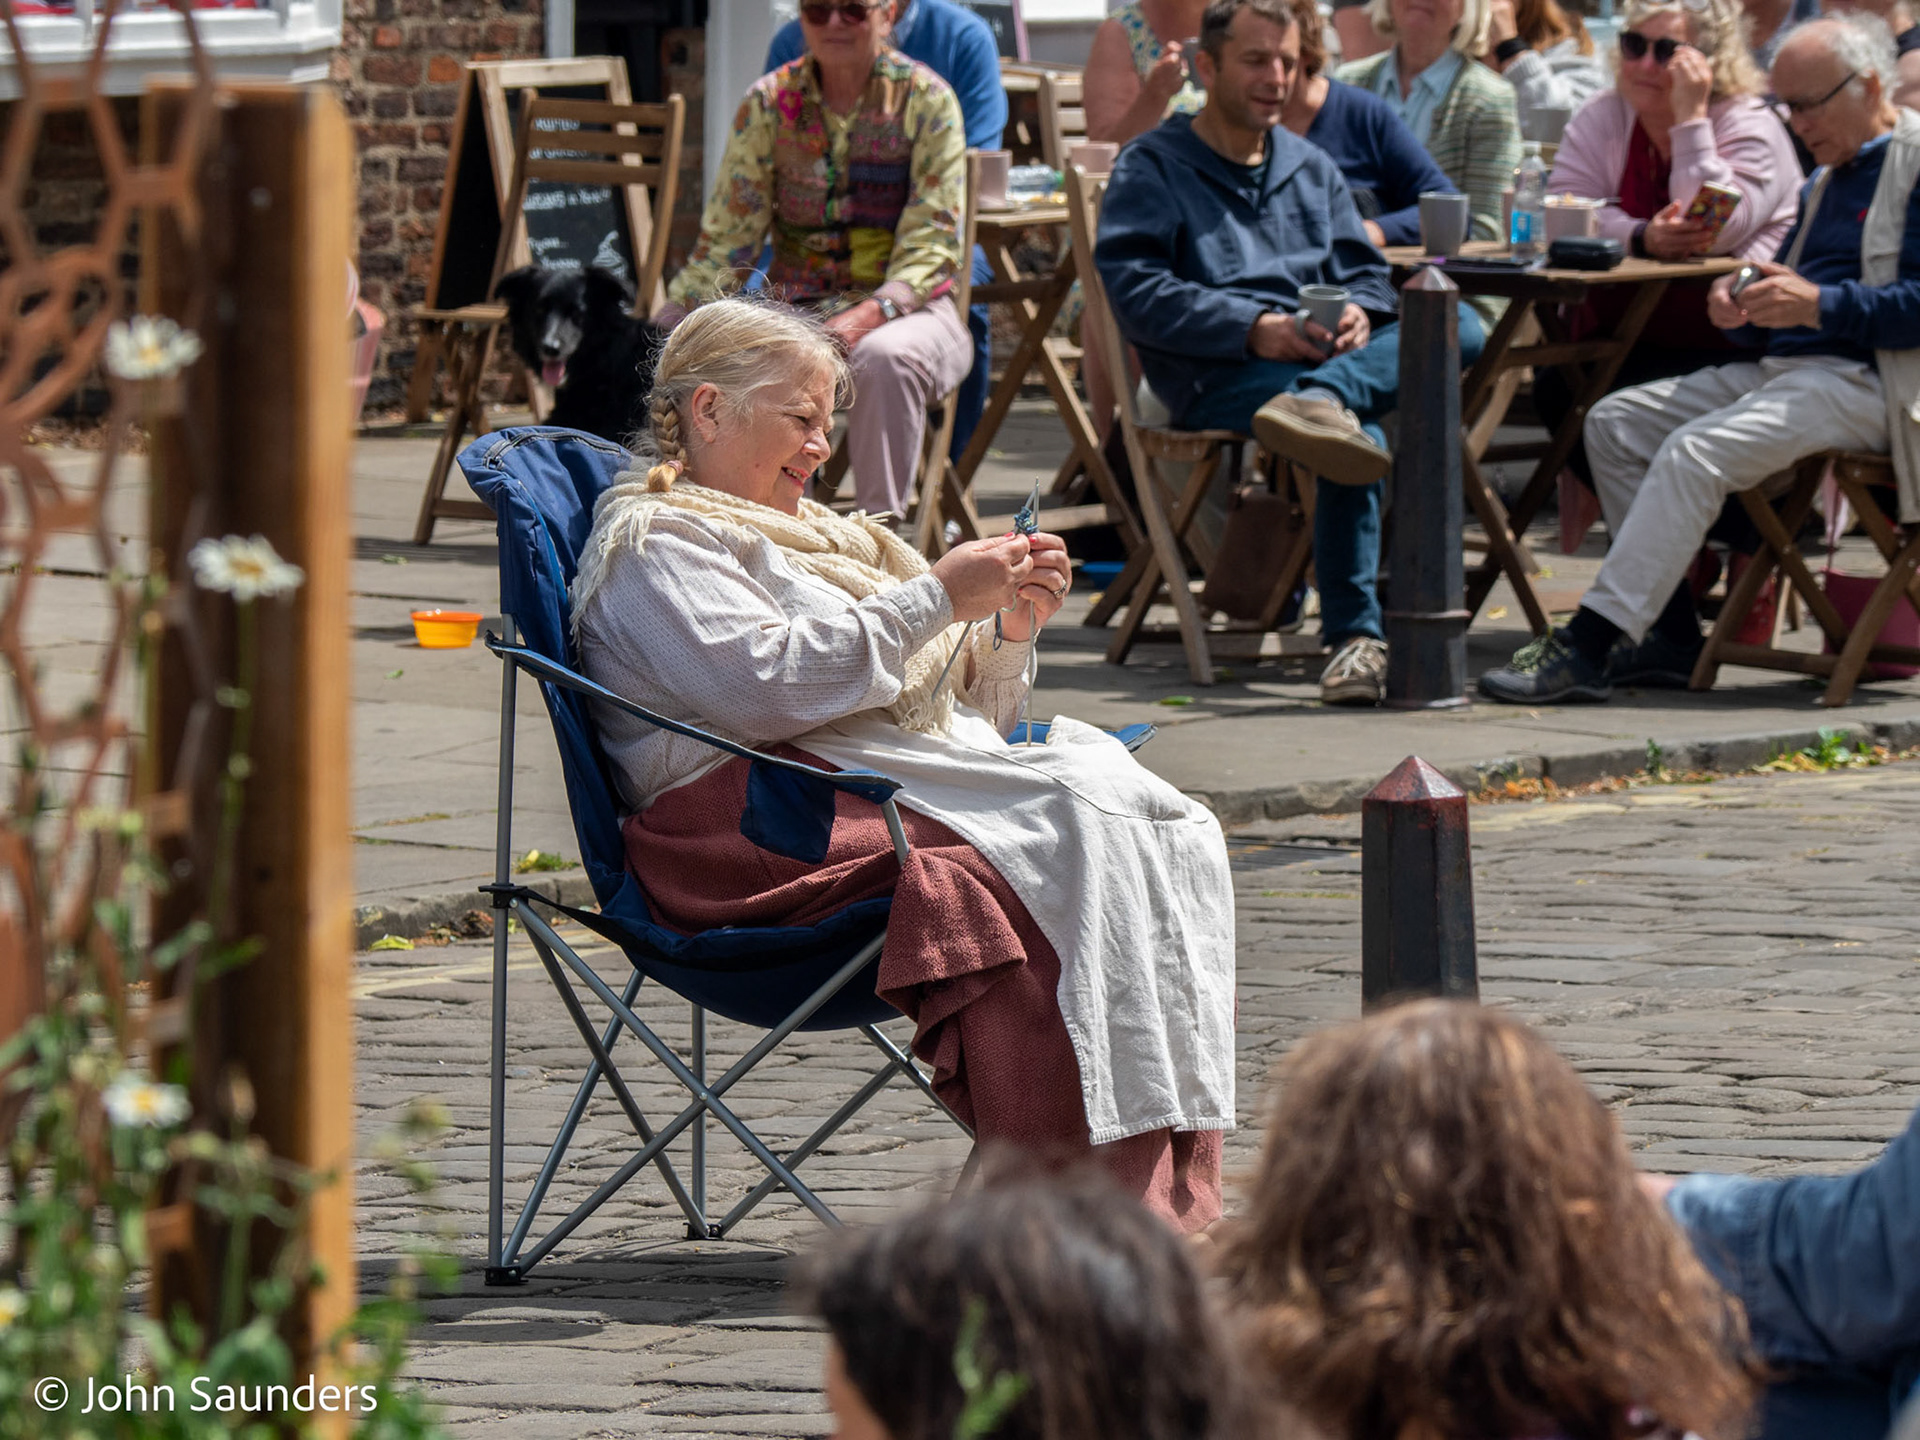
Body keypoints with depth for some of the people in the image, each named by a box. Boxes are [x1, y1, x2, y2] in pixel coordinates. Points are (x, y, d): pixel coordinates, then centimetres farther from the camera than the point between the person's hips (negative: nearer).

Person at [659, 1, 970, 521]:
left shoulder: (925, 99, -3)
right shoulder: (769, 103, 5)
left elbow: (932, 244, -8)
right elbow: (726, 238, 5)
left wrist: (869, 316, -26)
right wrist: (672, 317, -11)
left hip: (904, 307, -2)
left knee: (884, 357, -37)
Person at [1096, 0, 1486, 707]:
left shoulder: (1311, 167, 28)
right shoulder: (1151, 167, 8)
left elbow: (1363, 273, 21)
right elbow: (1133, 290, -6)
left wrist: (1359, 313, -6)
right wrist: (1252, 328, -19)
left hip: (1318, 354, 6)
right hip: (1215, 377, -6)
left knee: (1459, 328, -25)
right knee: (1361, 433, -36)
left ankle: (1320, 401, -51)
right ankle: (1354, 635, -41)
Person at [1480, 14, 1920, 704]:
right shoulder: (1826, 180, 23)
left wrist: (1818, 305, -23)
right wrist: (1740, 305, 1)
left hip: (1861, 382, -10)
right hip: (1779, 367, 10)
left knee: (1694, 453, -29)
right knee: (1614, 421, 2)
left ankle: (1587, 647, -30)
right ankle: (1671, 637, -3)